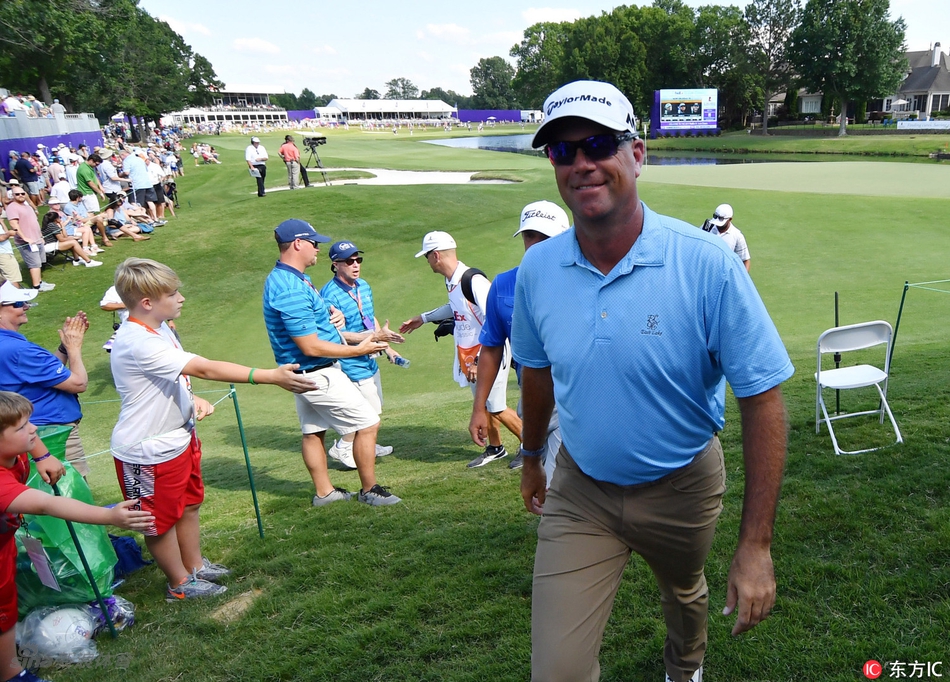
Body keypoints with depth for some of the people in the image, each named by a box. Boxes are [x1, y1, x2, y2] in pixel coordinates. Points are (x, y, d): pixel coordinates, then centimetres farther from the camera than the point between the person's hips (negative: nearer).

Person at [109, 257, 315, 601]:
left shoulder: (158, 329, 2)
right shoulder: (138, 343, -30)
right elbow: (206, 369, -36)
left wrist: (194, 399, -6)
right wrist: (271, 376, -38)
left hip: (178, 437, 9)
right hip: (148, 450, -9)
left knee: (189, 505, 23)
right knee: (162, 519, 11)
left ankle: (196, 566, 42)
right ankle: (180, 584, 30)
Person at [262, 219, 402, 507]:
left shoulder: (286, 279, 9)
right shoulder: (291, 290, -26)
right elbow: (311, 346, -25)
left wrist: (362, 336, 12)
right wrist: (358, 350, -16)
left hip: (305, 373, 11)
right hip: (318, 374, -11)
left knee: (313, 431, 18)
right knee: (368, 423, -3)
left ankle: (324, 492, 30)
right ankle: (369, 490, 9)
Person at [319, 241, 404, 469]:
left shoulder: (364, 286, 6)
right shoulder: (330, 294, -20)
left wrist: (386, 347, 20)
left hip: (369, 359, 9)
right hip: (351, 363, -9)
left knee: (372, 410, 18)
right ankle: (342, 448, 14)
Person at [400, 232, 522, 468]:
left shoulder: (474, 280, -25)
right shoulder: (451, 281, 5)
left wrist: (479, 360, -26)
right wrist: (423, 318, 37)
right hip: (469, 353, 9)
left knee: (496, 408, -3)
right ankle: (495, 448, 35)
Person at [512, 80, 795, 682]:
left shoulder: (708, 264, -22)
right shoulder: (537, 268, -11)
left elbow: (763, 399, -19)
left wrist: (756, 546, -20)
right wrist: (532, 457, 19)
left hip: (681, 487, -1)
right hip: (579, 492, 2)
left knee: (684, 591, 30)